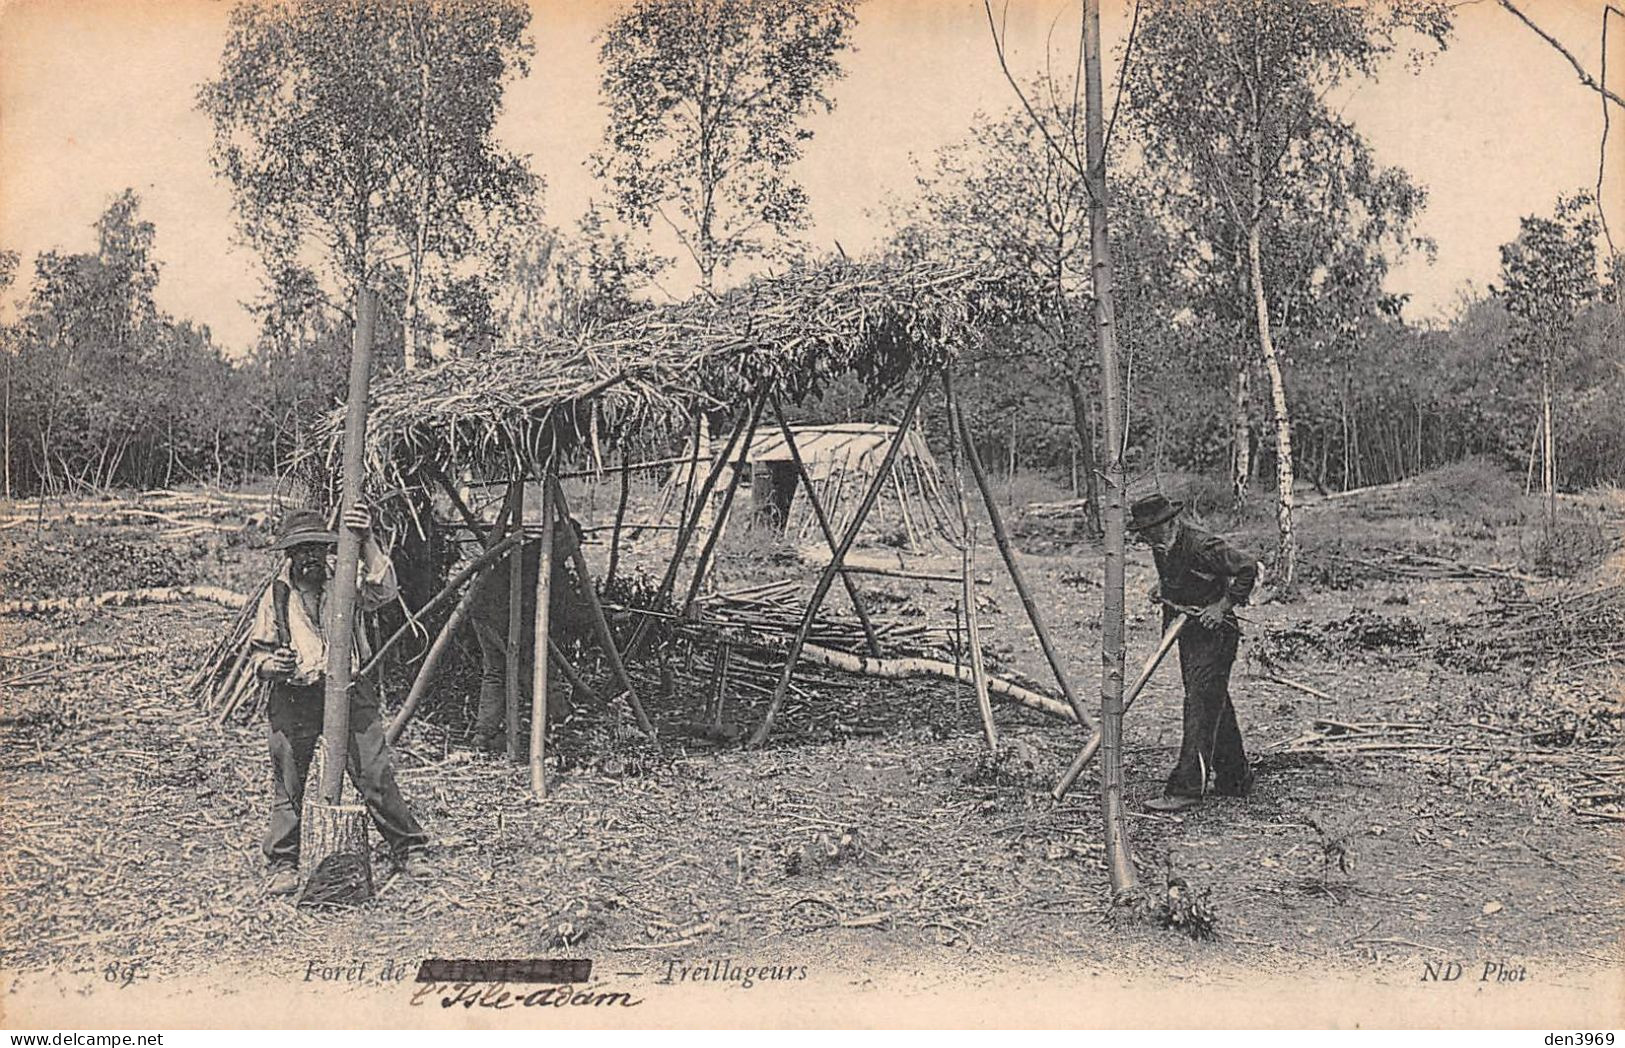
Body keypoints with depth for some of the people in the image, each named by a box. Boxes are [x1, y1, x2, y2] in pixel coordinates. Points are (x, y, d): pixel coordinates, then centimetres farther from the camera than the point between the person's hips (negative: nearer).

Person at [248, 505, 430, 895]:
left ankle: (409, 849, 12)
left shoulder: (345, 581, 2)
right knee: (287, 785, 2)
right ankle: (283, 866, 17)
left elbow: (384, 589, -19)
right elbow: (260, 651, 12)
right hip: (294, 697, 1)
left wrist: (367, 541, -28)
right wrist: (272, 665, -12)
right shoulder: (276, 595, 6)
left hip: (349, 690, -1)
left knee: (376, 776, -2)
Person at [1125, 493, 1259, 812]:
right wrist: (1162, 587, 5)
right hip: (1188, 630, 9)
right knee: (1216, 705, 16)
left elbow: (1248, 568, -20)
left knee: (1201, 705, -11)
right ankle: (1235, 780, 27)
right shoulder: (1161, 546, 4)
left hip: (1214, 632, -9)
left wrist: (1223, 605, -20)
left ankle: (1187, 788, -12)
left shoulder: (1201, 545, -22)